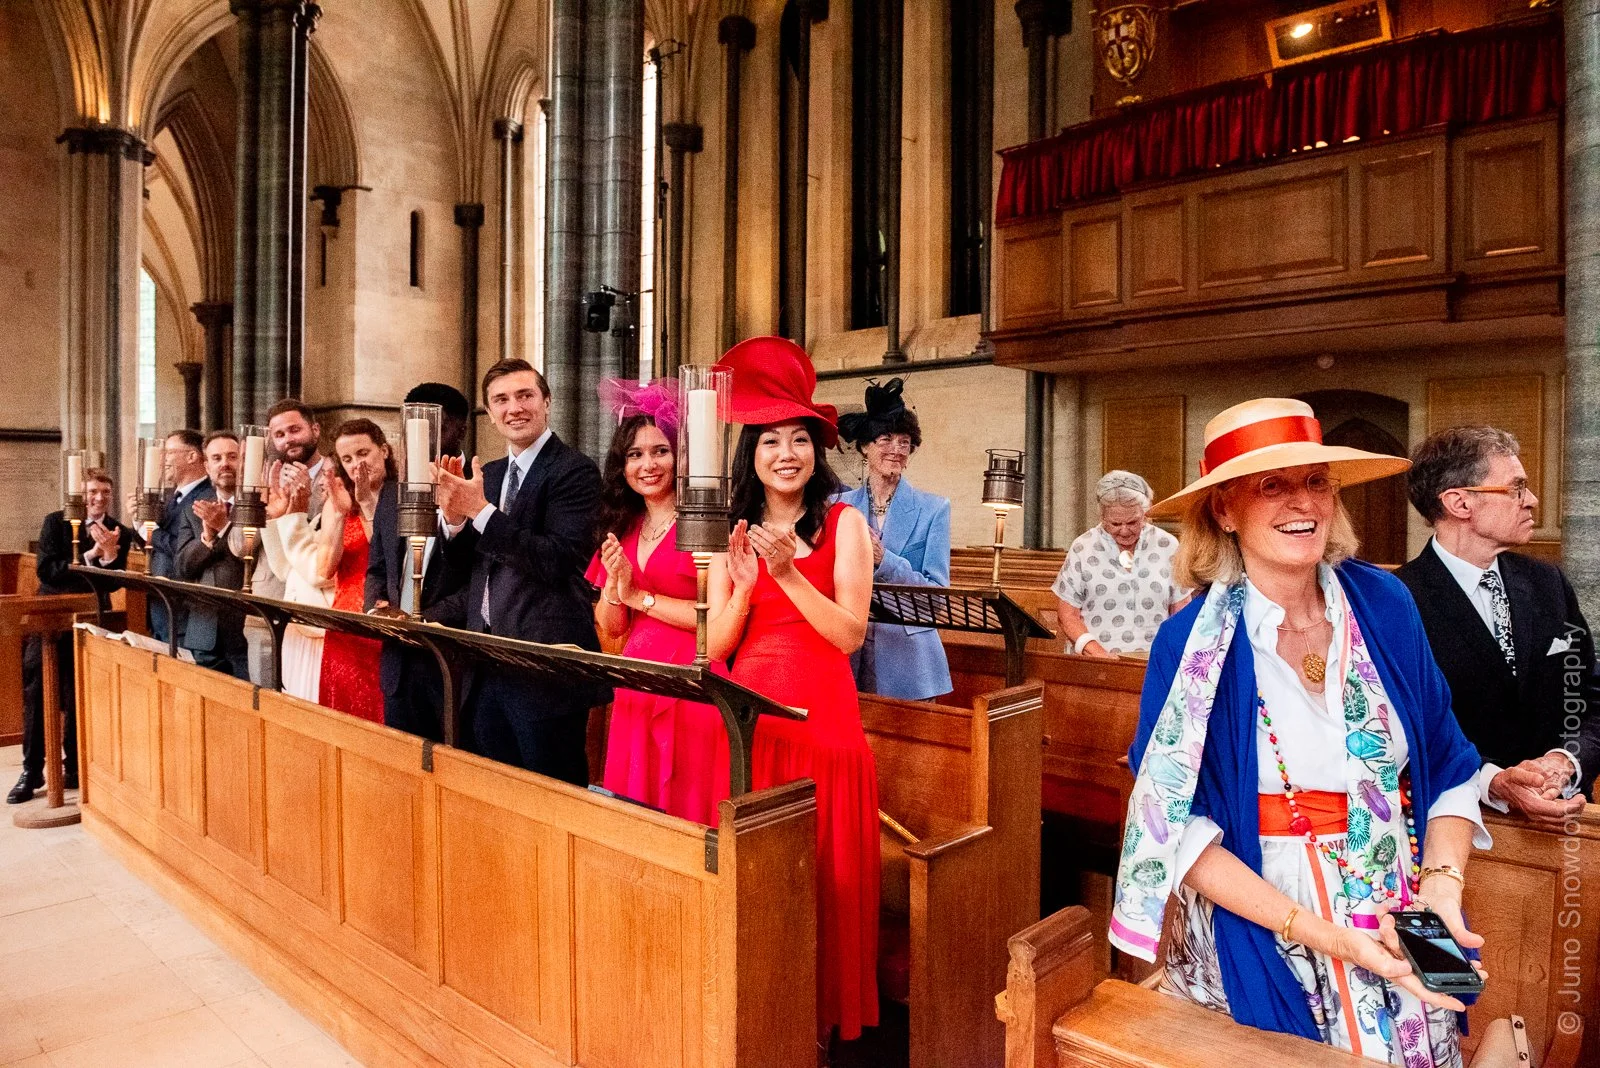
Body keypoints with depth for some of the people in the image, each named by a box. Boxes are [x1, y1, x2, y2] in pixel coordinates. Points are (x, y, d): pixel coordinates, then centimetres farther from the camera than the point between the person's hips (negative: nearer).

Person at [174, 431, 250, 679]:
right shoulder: (198, 510, 13)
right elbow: (182, 567, 7)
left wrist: (225, 526, -15)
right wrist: (207, 536, -9)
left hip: (246, 630, -5)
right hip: (205, 631, 5)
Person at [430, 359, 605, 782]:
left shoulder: (575, 470, -9)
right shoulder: (488, 474, 14)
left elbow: (558, 561, -20)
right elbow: (472, 565, 15)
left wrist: (480, 511, -21)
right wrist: (455, 519, -4)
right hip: (488, 666, 7)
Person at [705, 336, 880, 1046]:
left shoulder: (844, 524, -1)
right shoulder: (736, 535, 9)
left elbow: (850, 633, -10)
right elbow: (715, 648, 3)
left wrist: (788, 573, -19)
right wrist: (744, 585, -13)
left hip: (820, 713, -3)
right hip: (748, 714, 3)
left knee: (821, 870, 5)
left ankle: (822, 1015, 25)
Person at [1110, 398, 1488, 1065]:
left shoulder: (1385, 605, -5)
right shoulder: (1191, 643, -17)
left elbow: (1448, 769, 2)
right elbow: (1178, 825, -16)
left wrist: (1443, 882, -14)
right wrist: (1314, 930, -22)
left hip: (1401, 945, 4)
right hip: (1254, 949, -3)